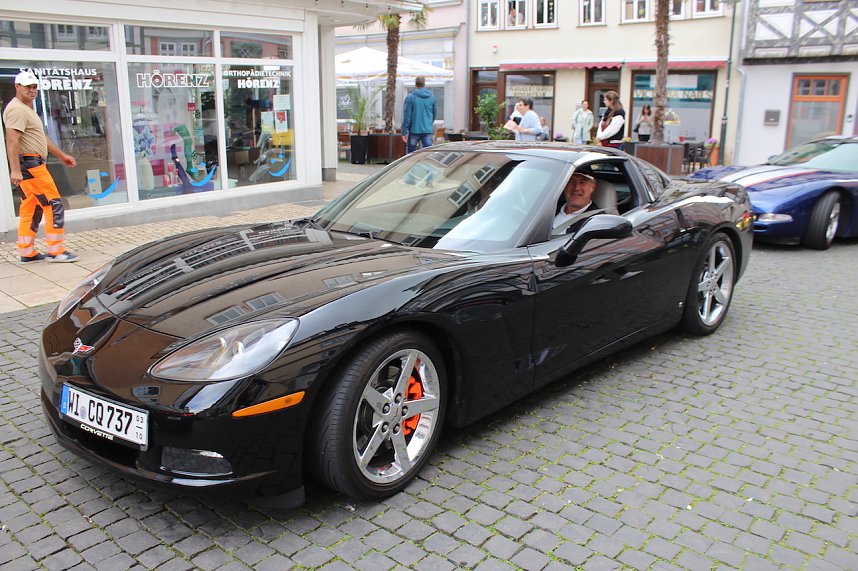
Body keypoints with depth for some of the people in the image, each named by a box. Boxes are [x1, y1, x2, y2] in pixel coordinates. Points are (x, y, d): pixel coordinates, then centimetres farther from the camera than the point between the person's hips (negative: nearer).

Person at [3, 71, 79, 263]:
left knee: (32, 209, 11)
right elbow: (12, 140, -22)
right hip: (29, 164, -11)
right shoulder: (17, 109, -12)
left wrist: (62, 155, 31)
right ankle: (55, 251, -6)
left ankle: (27, 252, 16)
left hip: (34, 164, 11)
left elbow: (41, 137, 30)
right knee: (54, 205, -9)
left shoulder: (27, 109, 21)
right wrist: (15, 169, -28)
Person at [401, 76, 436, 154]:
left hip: (414, 130, -2)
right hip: (428, 130, 3)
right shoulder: (432, 97, 5)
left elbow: (407, 115, -9)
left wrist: (404, 132, -6)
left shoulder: (410, 97, -8)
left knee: (410, 152, 10)